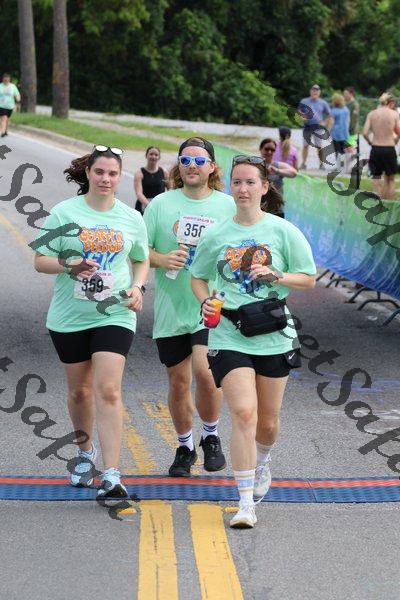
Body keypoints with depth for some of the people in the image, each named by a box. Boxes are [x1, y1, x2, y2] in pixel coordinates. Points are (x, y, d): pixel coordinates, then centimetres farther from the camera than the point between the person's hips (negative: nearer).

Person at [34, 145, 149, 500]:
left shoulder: (131, 218, 5)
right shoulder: (63, 213, -2)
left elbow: (142, 260, 20)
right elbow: (40, 261, -1)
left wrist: (138, 287, 0)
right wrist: (68, 265, -21)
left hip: (114, 315, 0)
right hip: (69, 317, 0)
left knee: (108, 391, -13)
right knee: (80, 390, 13)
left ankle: (112, 475, -14)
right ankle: (86, 452, 39)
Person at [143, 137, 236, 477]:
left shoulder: (228, 206, 3)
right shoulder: (161, 204, 3)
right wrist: (161, 259, -15)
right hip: (171, 307, 2)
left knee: (204, 371, -19)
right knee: (178, 381, 8)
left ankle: (211, 436, 6)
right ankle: (185, 447, 29)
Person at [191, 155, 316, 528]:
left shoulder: (283, 231, -1)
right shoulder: (216, 235, 3)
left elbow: (309, 278, 4)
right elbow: (198, 277, 16)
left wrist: (276, 276, -14)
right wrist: (205, 301, -4)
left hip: (274, 336, 1)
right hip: (229, 335, -1)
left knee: (268, 420, 12)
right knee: (244, 413, -17)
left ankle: (262, 463, 48)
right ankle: (246, 503, -12)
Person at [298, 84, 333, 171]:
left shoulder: (323, 103, 7)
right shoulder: (304, 102, 7)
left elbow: (329, 116, 10)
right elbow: (299, 112, 12)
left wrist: (325, 123, -6)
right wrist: (302, 118, -9)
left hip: (319, 127, 0)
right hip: (307, 127, 1)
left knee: (319, 147, -2)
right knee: (305, 145, 0)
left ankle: (321, 164, 3)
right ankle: (304, 163, 5)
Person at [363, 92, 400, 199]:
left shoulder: (372, 114, 1)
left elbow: (365, 133, -6)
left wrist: (370, 142, 12)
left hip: (375, 149, 2)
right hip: (389, 149, -2)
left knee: (376, 179, 11)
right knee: (390, 179, 14)